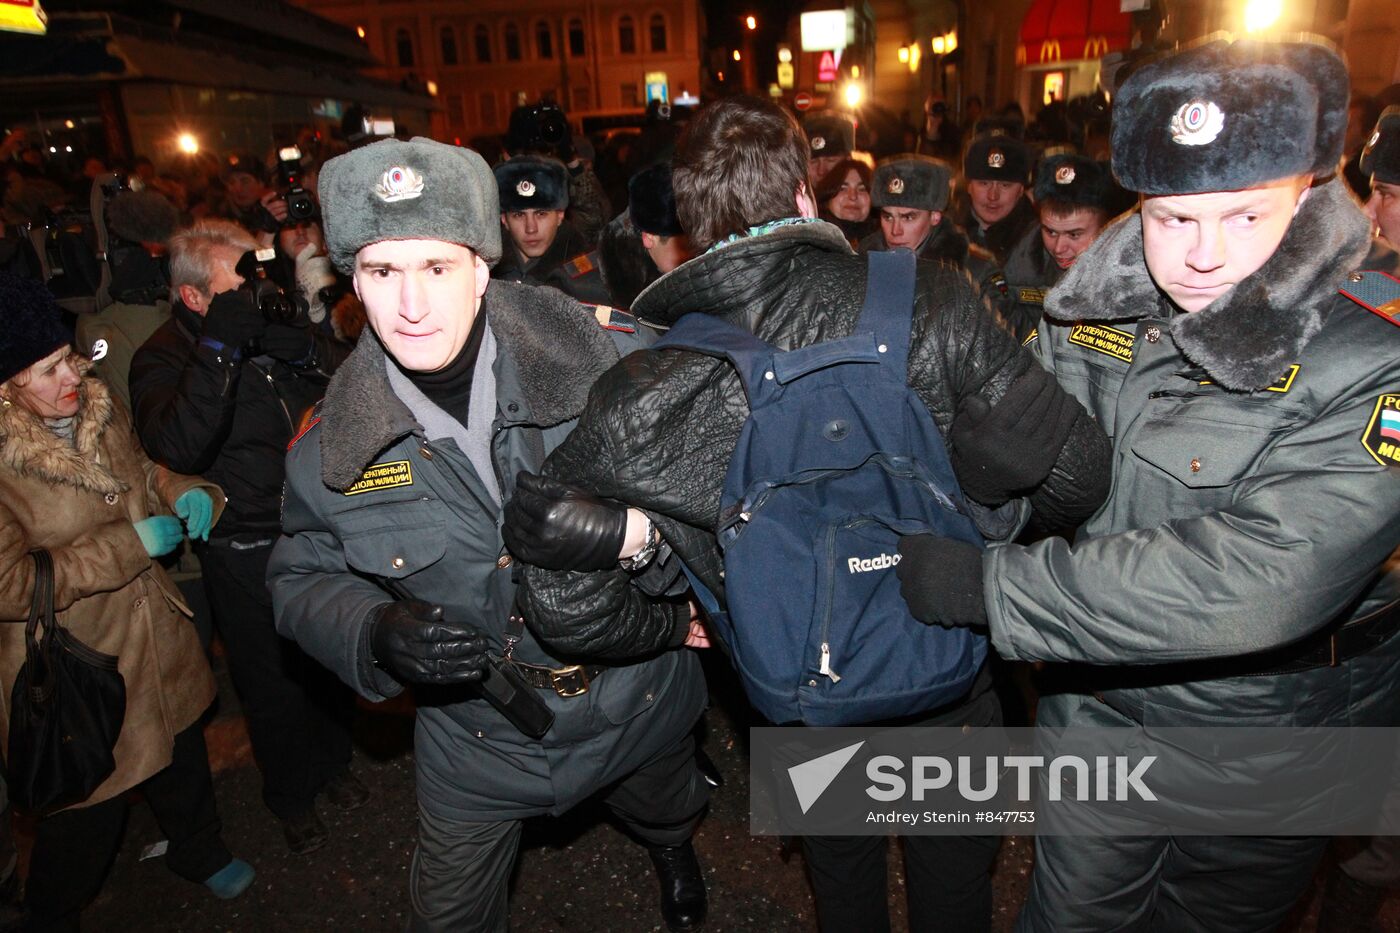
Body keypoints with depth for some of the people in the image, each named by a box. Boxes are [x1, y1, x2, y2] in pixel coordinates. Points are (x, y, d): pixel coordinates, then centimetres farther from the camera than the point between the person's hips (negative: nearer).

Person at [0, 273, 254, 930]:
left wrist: (187, 492, -6)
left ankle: (199, 851, 53)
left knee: (181, 753, 26)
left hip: (154, 635, 7)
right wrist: (130, 545, -25)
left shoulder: (97, 406, -3)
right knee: (88, 808, 14)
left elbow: (140, 470, 15)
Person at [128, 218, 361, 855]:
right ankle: (291, 796, 38)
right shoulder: (163, 359, -12)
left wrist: (303, 341, -21)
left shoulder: (273, 328, 2)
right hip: (247, 554, -4)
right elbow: (177, 448, -31)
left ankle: (332, 763, 46)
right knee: (273, 683, 13)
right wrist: (221, 348, -33)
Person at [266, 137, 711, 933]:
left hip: (641, 698, 0)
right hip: (479, 736, 1)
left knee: (668, 817, 34)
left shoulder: (613, 359, -26)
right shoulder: (330, 449, -17)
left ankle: (673, 853, 74)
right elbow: (304, 578, -2)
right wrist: (375, 635, -23)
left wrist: (639, 528, -34)